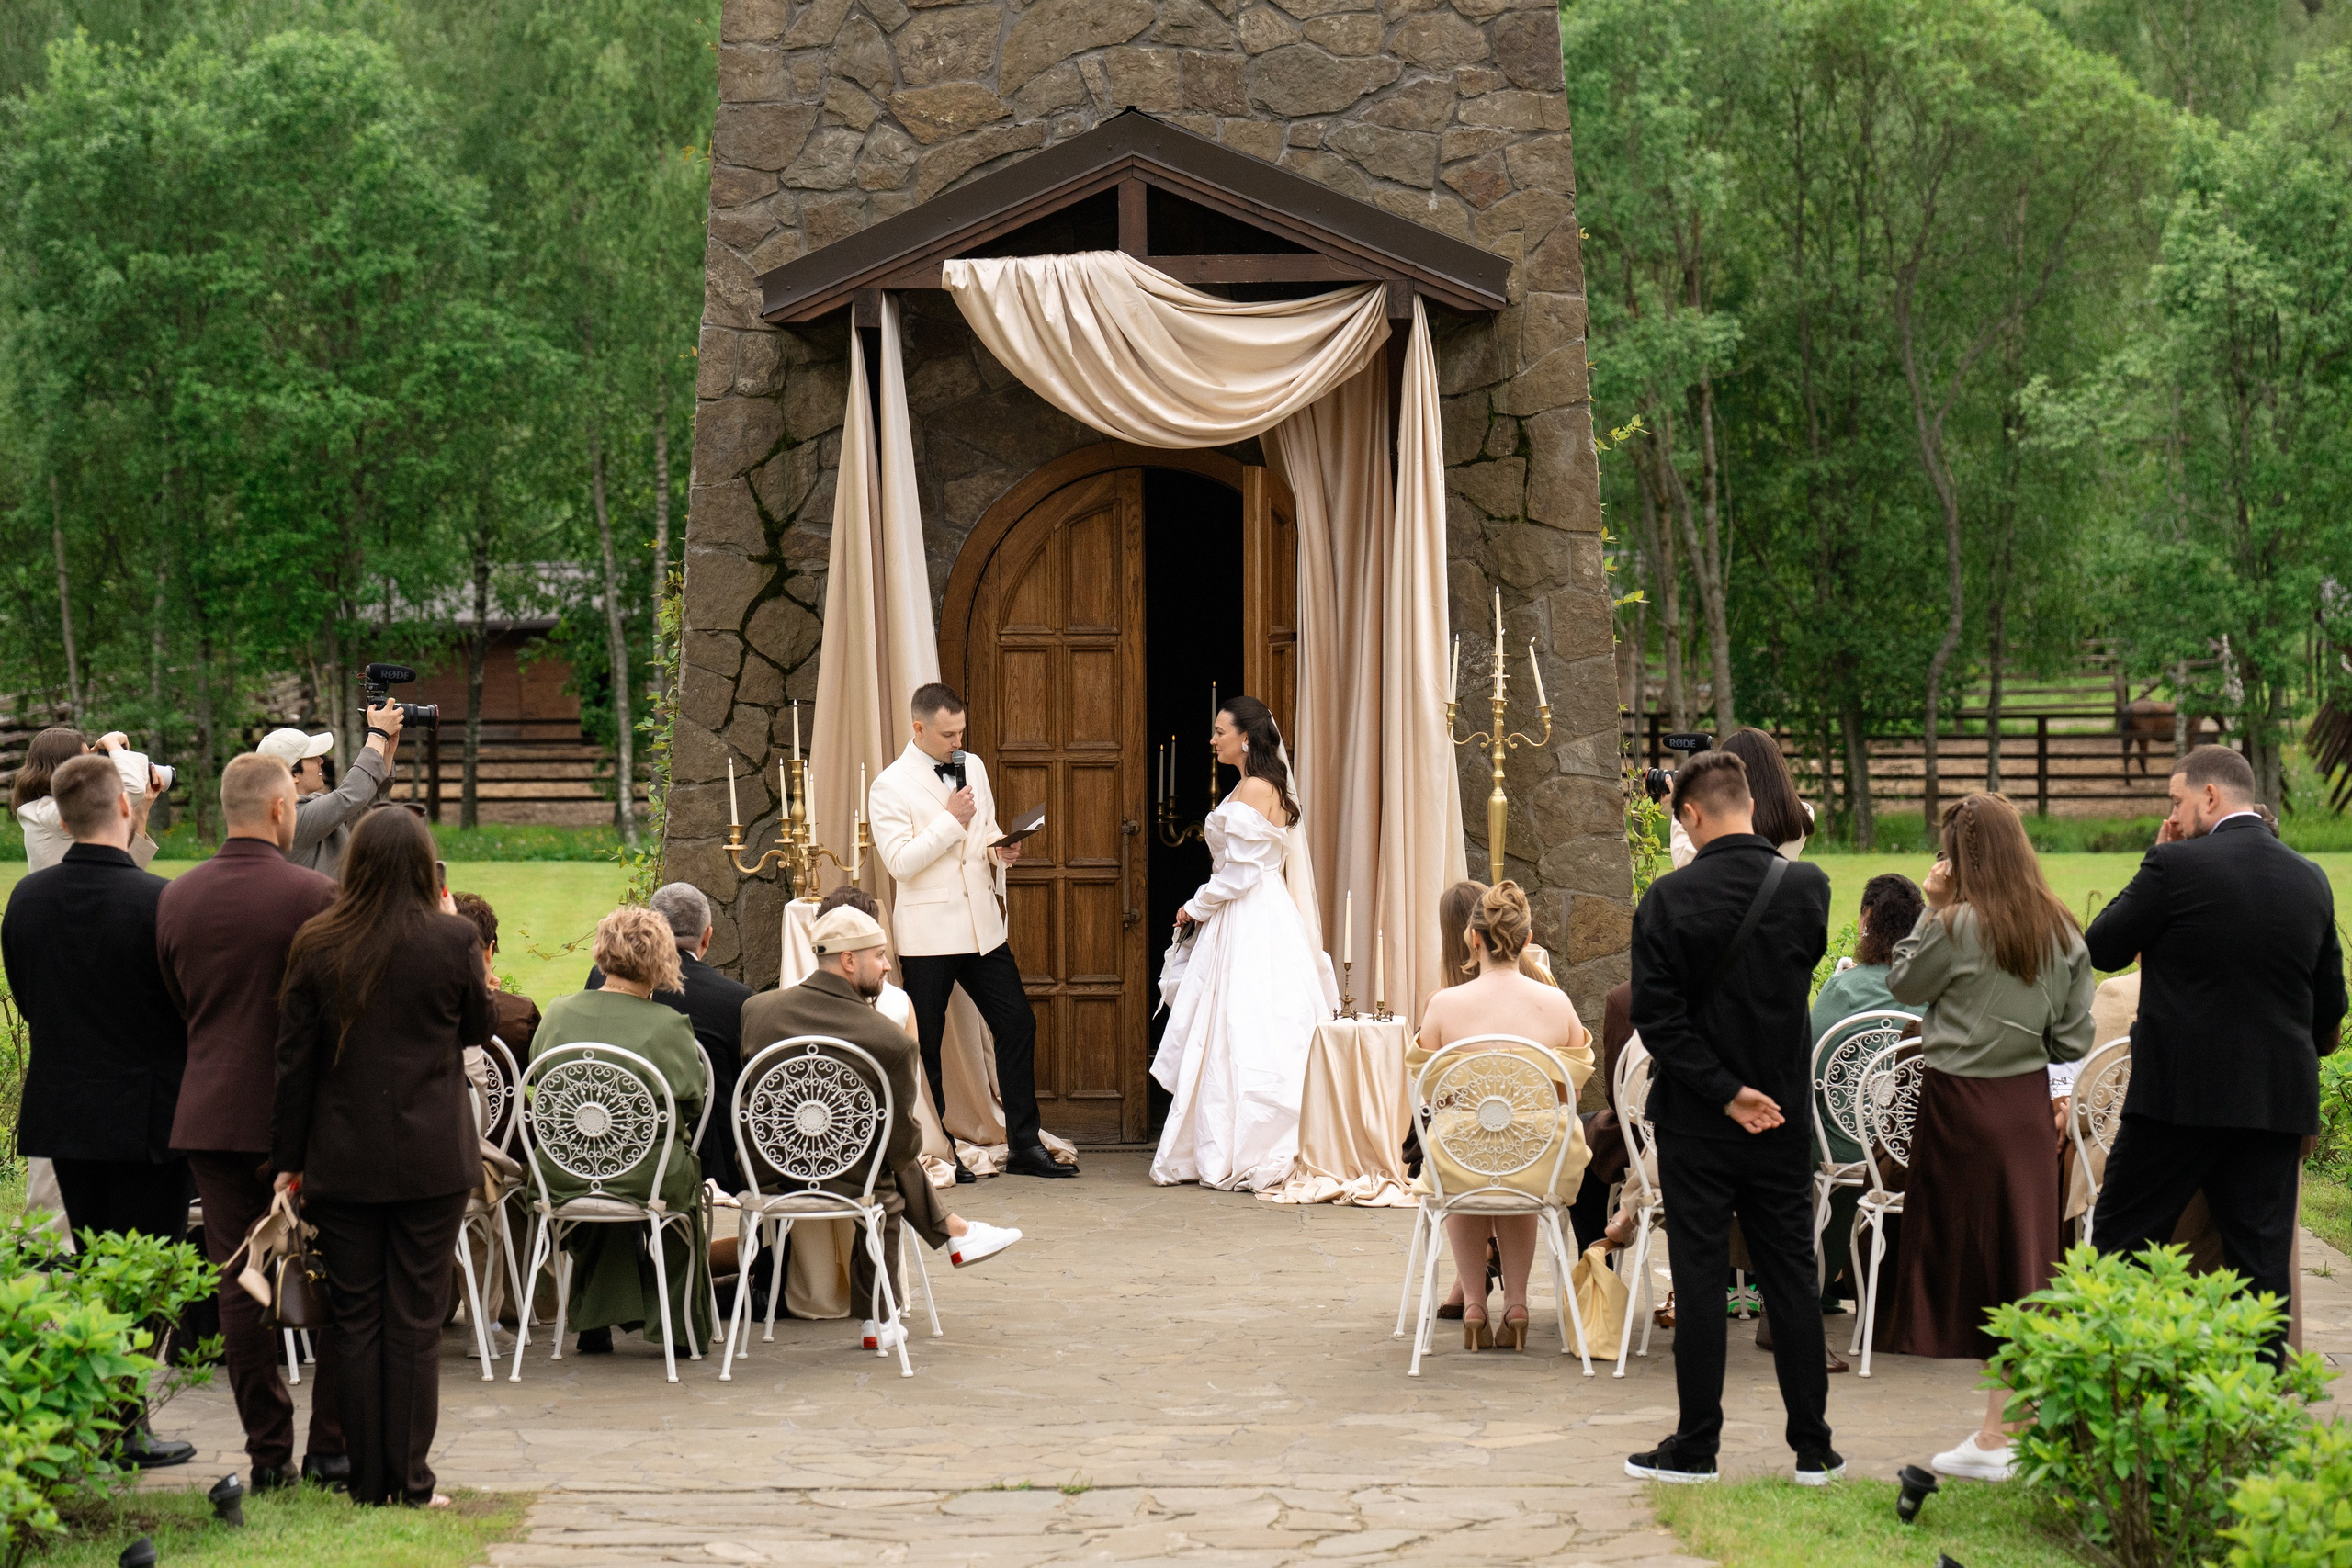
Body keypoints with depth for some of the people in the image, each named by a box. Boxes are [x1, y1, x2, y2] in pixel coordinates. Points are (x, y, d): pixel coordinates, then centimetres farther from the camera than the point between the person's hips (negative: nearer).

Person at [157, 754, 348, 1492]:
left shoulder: (176, 898, 2)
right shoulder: (312, 895, -12)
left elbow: (173, 1000, 12)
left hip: (213, 1113, 4)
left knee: (240, 1288, 7)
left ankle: (269, 1453, 9)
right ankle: (332, 1447, 8)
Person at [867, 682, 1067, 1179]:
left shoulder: (973, 767, 11)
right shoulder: (891, 786, -9)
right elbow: (899, 861, -16)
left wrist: (1001, 848, 1)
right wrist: (950, 821, -18)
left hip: (982, 926, 6)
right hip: (928, 932, -6)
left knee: (1018, 1024, 4)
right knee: (926, 1044, 1)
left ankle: (1023, 1144, 12)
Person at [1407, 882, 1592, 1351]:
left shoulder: (1444, 1005, -12)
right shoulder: (1555, 1003, -7)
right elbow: (1576, 1087, 6)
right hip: (1543, 1166, 1)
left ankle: (1474, 1303, 31)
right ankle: (1516, 1304, 32)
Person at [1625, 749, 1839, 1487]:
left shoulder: (1669, 898, -12)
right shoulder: (1807, 887, -5)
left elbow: (1657, 1017, -15)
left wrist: (1725, 1091, -12)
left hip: (1697, 1122, -2)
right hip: (1786, 1117, 2)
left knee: (1699, 1280, 4)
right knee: (1791, 1278, 8)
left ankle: (1696, 1446, 9)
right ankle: (1812, 1448, 12)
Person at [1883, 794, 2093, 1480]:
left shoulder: (1959, 926, -14)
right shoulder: (2062, 930, 4)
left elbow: (1903, 984, 0)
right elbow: (2074, 1031, 8)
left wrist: (1932, 910, 1)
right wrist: (2063, 1097, 19)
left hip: (1962, 1101, -6)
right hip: (2029, 1099, 6)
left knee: (1967, 1251, 0)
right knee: (2024, 1252, 11)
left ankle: (1997, 1440, -1)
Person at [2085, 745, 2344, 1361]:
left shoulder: (2177, 866, -12)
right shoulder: (2310, 879, 7)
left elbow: (2102, 949, -1)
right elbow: (2330, 1006, 14)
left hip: (2182, 1093, -5)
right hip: (2278, 1101, 5)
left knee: (2121, 1241, 6)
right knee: (2263, 1257, 7)